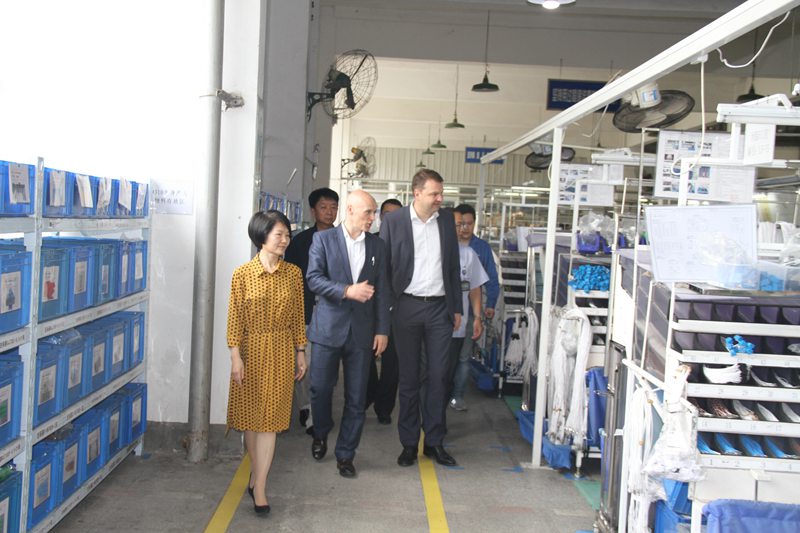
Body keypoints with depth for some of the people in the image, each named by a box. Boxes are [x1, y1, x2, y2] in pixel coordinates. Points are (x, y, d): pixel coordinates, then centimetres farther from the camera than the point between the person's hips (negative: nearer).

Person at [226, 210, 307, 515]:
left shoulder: (293, 273, 0)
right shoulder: (243, 274, -6)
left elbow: (297, 316, 5)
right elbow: (235, 318, -6)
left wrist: (300, 352, 6)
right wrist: (235, 356, -10)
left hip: (280, 352, 1)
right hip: (251, 350, -1)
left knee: (269, 418, 1)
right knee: (250, 415, 11)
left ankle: (259, 487, 6)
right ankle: (257, 473, 32)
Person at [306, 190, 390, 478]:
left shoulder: (377, 245, 7)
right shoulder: (323, 239, -1)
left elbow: (382, 290, 7)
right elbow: (313, 278, -9)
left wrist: (382, 330, 2)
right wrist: (346, 291, -22)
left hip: (362, 330, 2)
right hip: (329, 326, -2)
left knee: (356, 398, 4)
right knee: (320, 388, 8)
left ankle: (345, 454, 17)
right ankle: (321, 434, 37)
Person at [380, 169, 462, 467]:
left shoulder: (447, 221, 6)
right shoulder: (393, 222, -4)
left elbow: (453, 267, 12)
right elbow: (384, 267, -2)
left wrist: (456, 308, 10)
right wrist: (385, 309, -7)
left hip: (439, 308, 3)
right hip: (407, 307, -2)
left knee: (438, 376, 5)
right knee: (409, 378, 6)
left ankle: (434, 441, 17)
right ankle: (409, 443, 17)